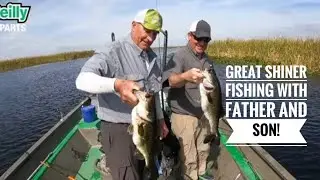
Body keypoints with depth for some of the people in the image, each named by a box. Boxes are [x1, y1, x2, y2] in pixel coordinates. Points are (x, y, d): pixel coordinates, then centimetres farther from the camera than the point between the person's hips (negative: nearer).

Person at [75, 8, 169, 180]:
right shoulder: (113, 52, -18)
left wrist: (160, 118, 19)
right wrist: (117, 84, -50)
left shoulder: (152, 56, 7)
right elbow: (82, 80, -33)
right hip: (120, 130, -7)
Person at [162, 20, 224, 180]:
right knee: (189, 158, 5)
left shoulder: (206, 58, 6)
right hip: (184, 116, -7)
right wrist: (185, 76, -56)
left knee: (203, 150, 25)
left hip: (203, 114, 8)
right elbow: (172, 81, -36)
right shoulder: (180, 56, -17)